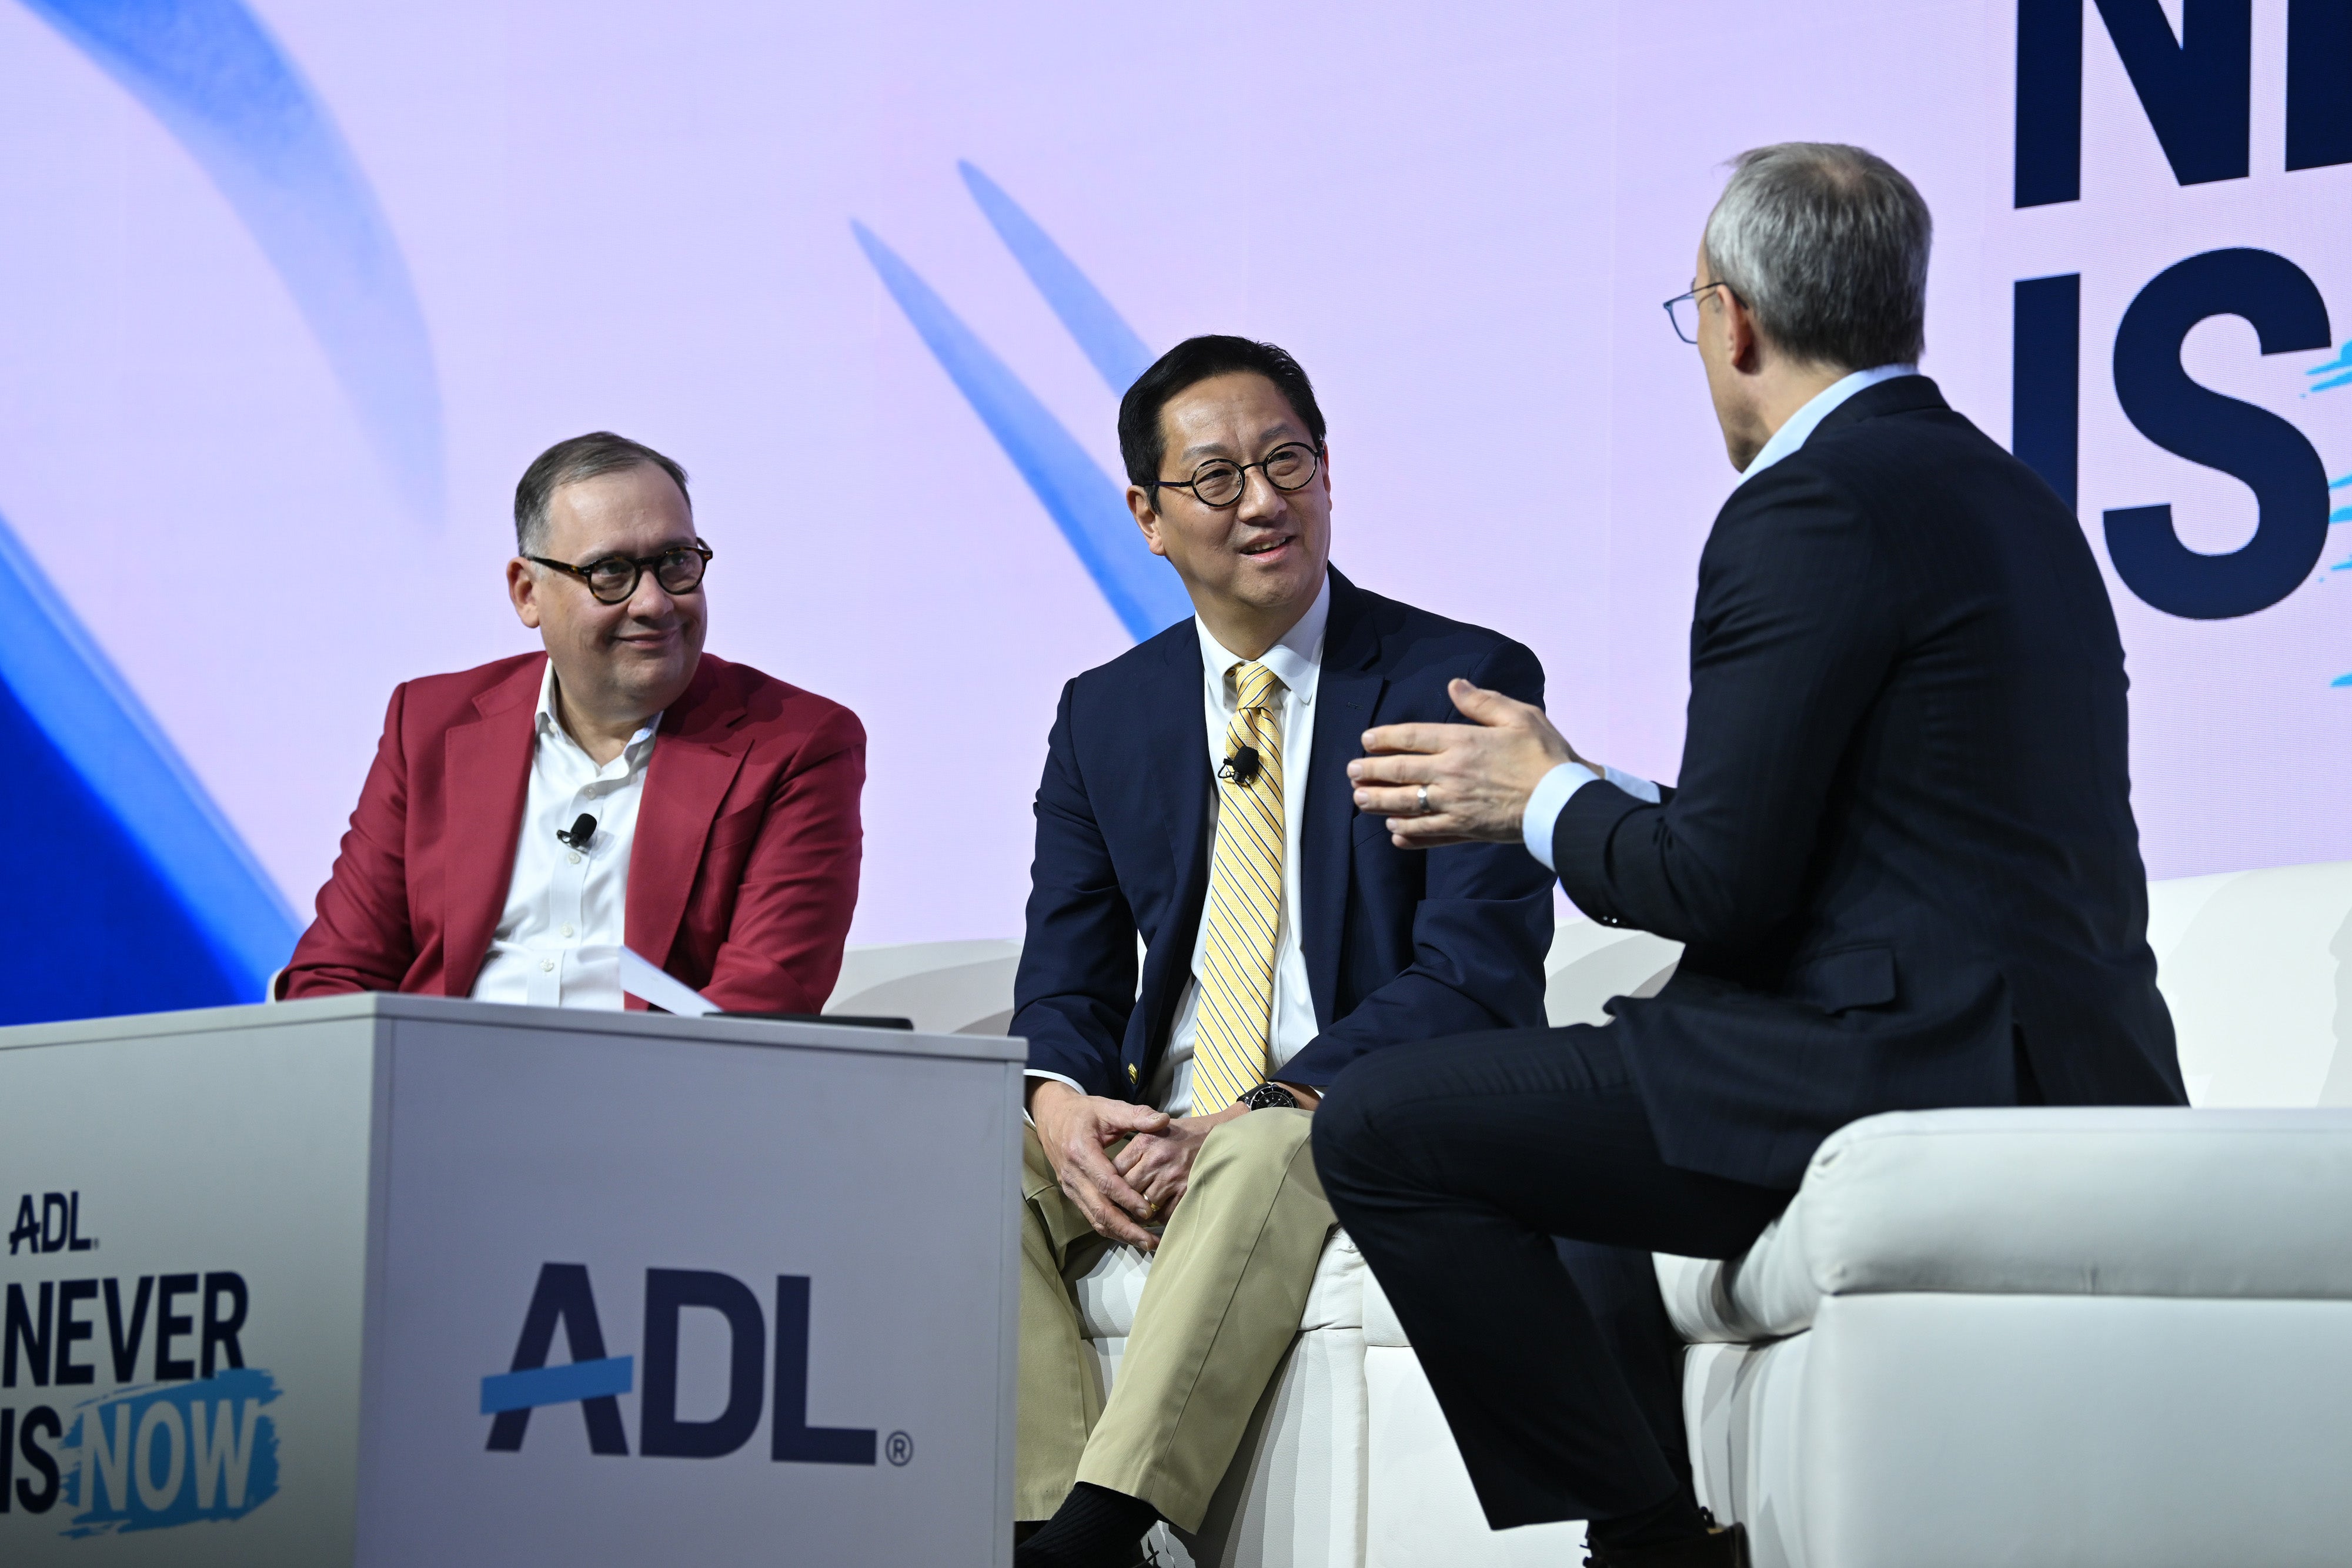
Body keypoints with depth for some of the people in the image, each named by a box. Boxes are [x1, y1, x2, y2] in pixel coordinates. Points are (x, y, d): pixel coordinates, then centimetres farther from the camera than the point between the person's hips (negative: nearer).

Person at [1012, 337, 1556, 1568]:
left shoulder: (1467, 682, -1)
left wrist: (1265, 1110, -23)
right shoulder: (1103, 714, 14)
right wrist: (1063, 1102, -14)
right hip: (1152, 1132, 5)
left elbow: (1476, 978, -10)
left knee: (1260, 1162, -37)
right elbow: (1067, 976, 12)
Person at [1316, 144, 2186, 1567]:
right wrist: (1579, 794, 25)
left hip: (1916, 1071, -11)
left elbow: (1725, 886, -16)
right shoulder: (2008, 496, 18)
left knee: (1383, 1124, -6)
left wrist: (1539, 801, 3)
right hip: (2062, 1067, 11)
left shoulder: (1812, 507, -13)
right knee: (1595, 1091, 32)